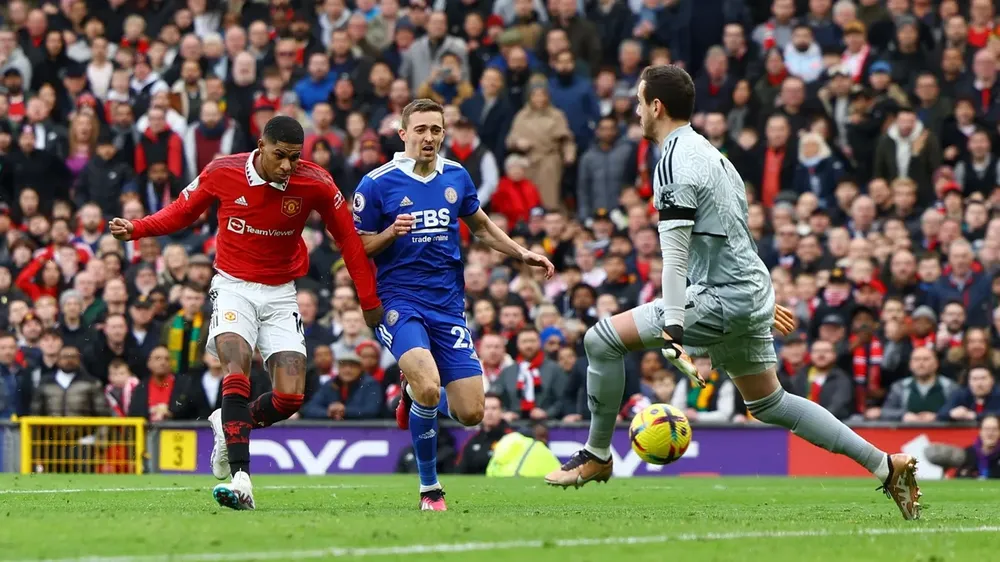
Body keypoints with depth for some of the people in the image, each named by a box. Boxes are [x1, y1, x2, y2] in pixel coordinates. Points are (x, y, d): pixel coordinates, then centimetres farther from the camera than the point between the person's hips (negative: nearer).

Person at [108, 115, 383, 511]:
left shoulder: (314, 185, -11)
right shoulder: (222, 173, -12)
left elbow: (347, 238, 2)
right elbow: (181, 212, 6)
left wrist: (369, 300, 3)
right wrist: (135, 229, -10)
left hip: (280, 295, 2)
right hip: (233, 288, -2)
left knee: (290, 397, -9)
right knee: (236, 372, -26)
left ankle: (230, 425, 23)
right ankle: (241, 480, -32)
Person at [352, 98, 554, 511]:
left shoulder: (456, 177, 8)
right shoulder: (377, 184, -6)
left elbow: (481, 225, 24)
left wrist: (522, 254, 11)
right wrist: (391, 233, -19)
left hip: (449, 306, 4)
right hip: (400, 302, -4)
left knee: (470, 414, -4)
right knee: (429, 386, -29)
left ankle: (415, 395, 31)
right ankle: (429, 488, -8)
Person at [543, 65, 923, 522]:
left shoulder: (675, 163, -14)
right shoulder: (707, 152, 17)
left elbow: (675, 256, -22)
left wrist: (673, 334, -27)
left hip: (722, 297, -10)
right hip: (750, 294, 10)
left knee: (603, 339, -11)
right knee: (769, 403, 19)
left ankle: (597, 455, 0)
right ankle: (887, 467, 18)